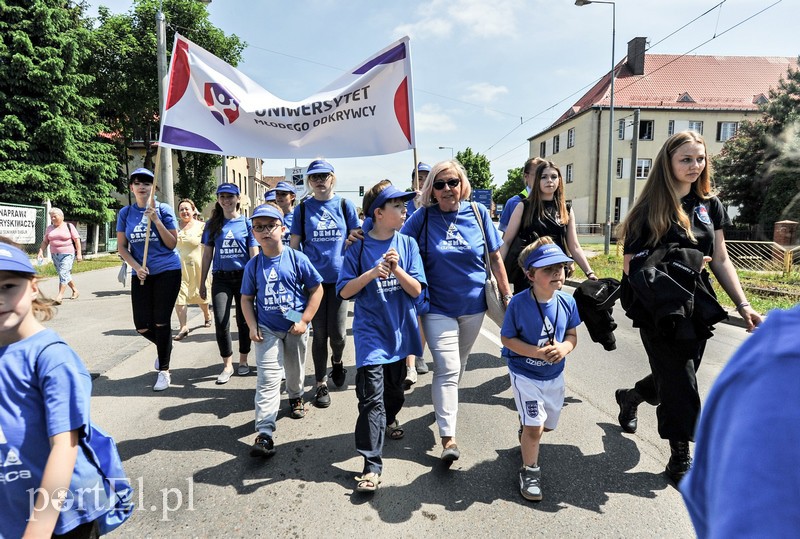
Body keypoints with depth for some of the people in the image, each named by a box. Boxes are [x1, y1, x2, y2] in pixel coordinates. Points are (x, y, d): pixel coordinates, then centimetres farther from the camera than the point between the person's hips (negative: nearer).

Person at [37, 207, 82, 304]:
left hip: (67, 254, -5)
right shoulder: (49, 228, 12)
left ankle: (59, 296, -18)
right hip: (55, 255, 5)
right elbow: (45, 242, 14)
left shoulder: (69, 226, 0)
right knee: (65, 274, 10)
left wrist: (79, 253, -9)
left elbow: (77, 240, -3)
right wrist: (41, 252, 0)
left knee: (63, 273, -15)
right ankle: (75, 290, 27)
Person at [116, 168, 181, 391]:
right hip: (141, 274, 3)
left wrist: (156, 220, -16)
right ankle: (164, 346, 36)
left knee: (161, 321, -3)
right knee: (142, 325, 2)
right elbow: (122, 247, 6)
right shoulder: (125, 213, 5)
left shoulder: (163, 209, -2)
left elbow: (172, 244, -6)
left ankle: (164, 371, 10)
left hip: (167, 271, -3)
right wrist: (137, 267, -9)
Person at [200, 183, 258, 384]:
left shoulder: (247, 223, 1)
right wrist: (202, 282, 9)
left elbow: (254, 254, 0)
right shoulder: (212, 224, 7)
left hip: (243, 276, -1)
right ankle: (227, 365, 6)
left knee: (243, 321, 8)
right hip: (221, 278, 1)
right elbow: (207, 254, 10)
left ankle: (243, 361, 25)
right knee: (221, 322, -9)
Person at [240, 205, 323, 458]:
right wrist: (252, 326, -5)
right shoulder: (253, 265, -2)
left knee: (295, 369, 20)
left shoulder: (297, 259, -10)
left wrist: (304, 320, -10)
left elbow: (316, 289, -5)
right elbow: (247, 298, 7)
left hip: (295, 327, 0)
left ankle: (295, 397, 50)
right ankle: (264, 432, -6)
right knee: (267, 379, -5)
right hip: (267, 330, 1)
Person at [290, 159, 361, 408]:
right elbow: (293, 245, 6)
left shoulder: (345, 205, 4)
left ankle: (337, 360, 33)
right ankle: (321, 384, 19)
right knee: (319, 334, 4)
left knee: (337, 334, -1)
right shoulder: (302, 209, 5)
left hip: (339, 277, 0)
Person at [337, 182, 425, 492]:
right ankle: (372, 463, -2)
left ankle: (390, 419, 52)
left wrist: (396, 269, -21)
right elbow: (344, 291, -7)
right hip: (370, 330, -4)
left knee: (395, 386, 22)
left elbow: (416, 290, -4)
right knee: (372, 397, -9)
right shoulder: (358, 248, -7)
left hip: (400, 329, 4)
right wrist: (371, 273, -21)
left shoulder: (407, 244, 0)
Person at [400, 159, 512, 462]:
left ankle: (445, 404, 44)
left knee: (459, 366, 19)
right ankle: (448, 438, -3)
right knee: (447, 370, -8)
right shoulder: (423, 217, -5)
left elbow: (495, 257, 3)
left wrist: (507, 295, 4)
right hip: (438, 308, -2)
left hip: (473, 306, 3)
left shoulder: (478, 213, -2)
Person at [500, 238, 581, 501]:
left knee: (548, 424, 21)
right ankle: (530, 470, 21)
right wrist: (537, 352, -26)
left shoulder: (567, 302, -11)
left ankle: (526, 435, 56)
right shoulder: (518, 304, -23)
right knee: (535, 427, -6)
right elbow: (507, 338, -15)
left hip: (554, 374, 5)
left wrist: (564, 348, -22)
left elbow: (572, 335, 1)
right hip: (525, 374, -5)